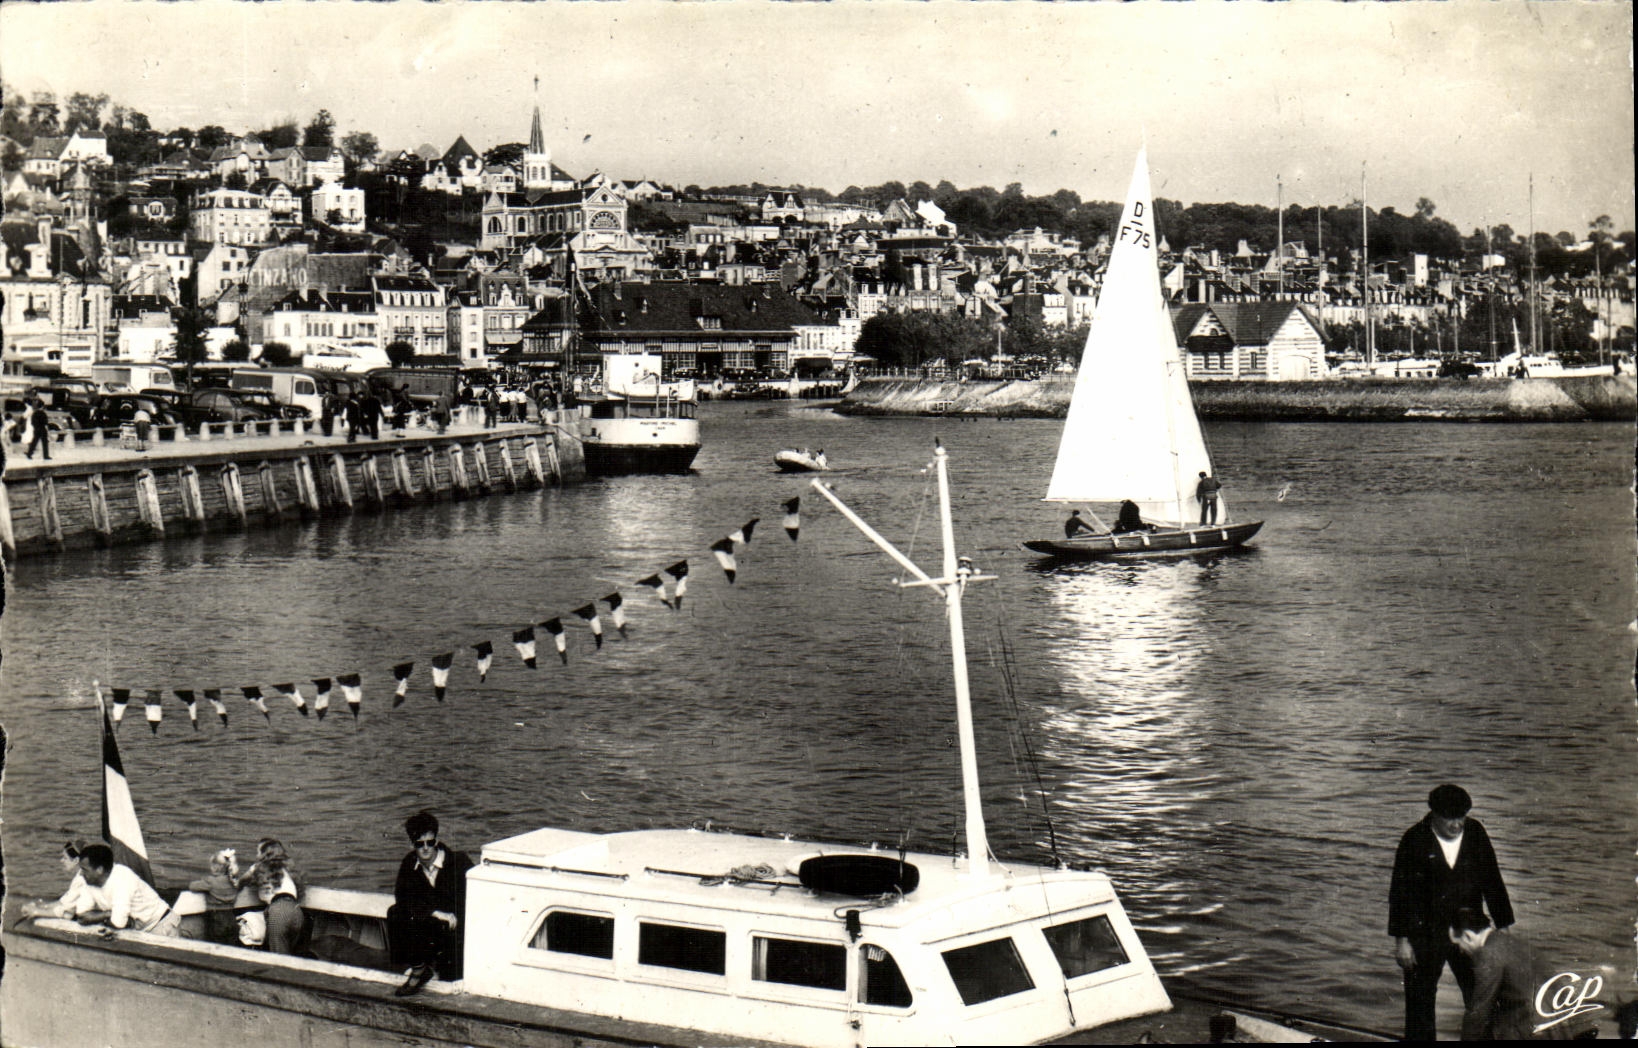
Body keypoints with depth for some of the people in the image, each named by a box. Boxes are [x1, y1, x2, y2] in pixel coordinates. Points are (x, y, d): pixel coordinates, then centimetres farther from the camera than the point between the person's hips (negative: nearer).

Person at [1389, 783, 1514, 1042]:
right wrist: (1401, 939, -8)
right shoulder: (1415, 840, -10)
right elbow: (1400, 891, -7)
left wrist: (1503, 926, 7)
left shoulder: (1475, 834, -1)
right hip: (1424, 934, -3)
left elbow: (1492, 881, 7)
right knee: (1420, 1002, 6)